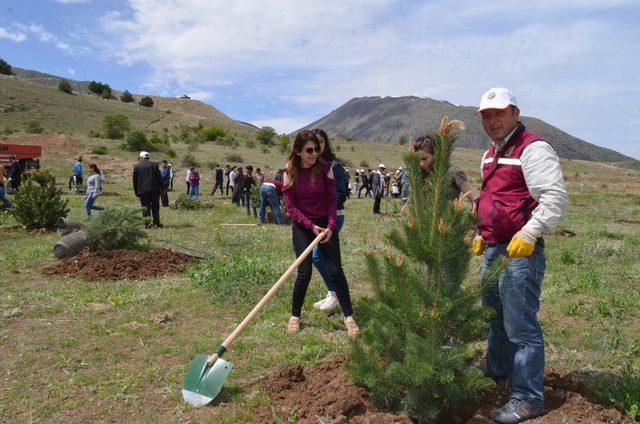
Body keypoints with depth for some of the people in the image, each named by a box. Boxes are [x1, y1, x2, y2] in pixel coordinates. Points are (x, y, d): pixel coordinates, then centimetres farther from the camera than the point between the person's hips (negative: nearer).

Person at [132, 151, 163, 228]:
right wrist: (162, 187, 6)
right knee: (155, 207, 8)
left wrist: (136, 192, 13)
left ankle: (147, 224, -3)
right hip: (154, 189, 0)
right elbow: (159, 177, 0)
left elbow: (135, 180, 7)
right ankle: (156, 223, 7)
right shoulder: (154, 165, 2)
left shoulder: (136, 166, 4)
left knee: (145, 207, 3)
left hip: (142, 190, 0)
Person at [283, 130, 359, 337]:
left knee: (335, 271, -3)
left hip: (326, 225, 1)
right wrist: (311, 226, -15)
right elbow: (290, 206, -7)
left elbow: (332, 200, -4)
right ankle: (295, 316, 15)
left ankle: (349, 316, 8)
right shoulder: (290, 173, -6)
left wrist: (330, 226, -15)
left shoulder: (325, 168, -5)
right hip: (302, 228, -1)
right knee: (304, 272, -6)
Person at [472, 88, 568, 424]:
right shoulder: (490, 155, 18)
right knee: (494, 316, 21)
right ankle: (496, 372, 39)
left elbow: (555, 197, -20)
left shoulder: (533, 149, -11)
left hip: (521, 251, -9)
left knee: (520, 326, -4)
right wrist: (482, 234, 24)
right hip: (493, 250, 10)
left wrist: (529, 234, -24)